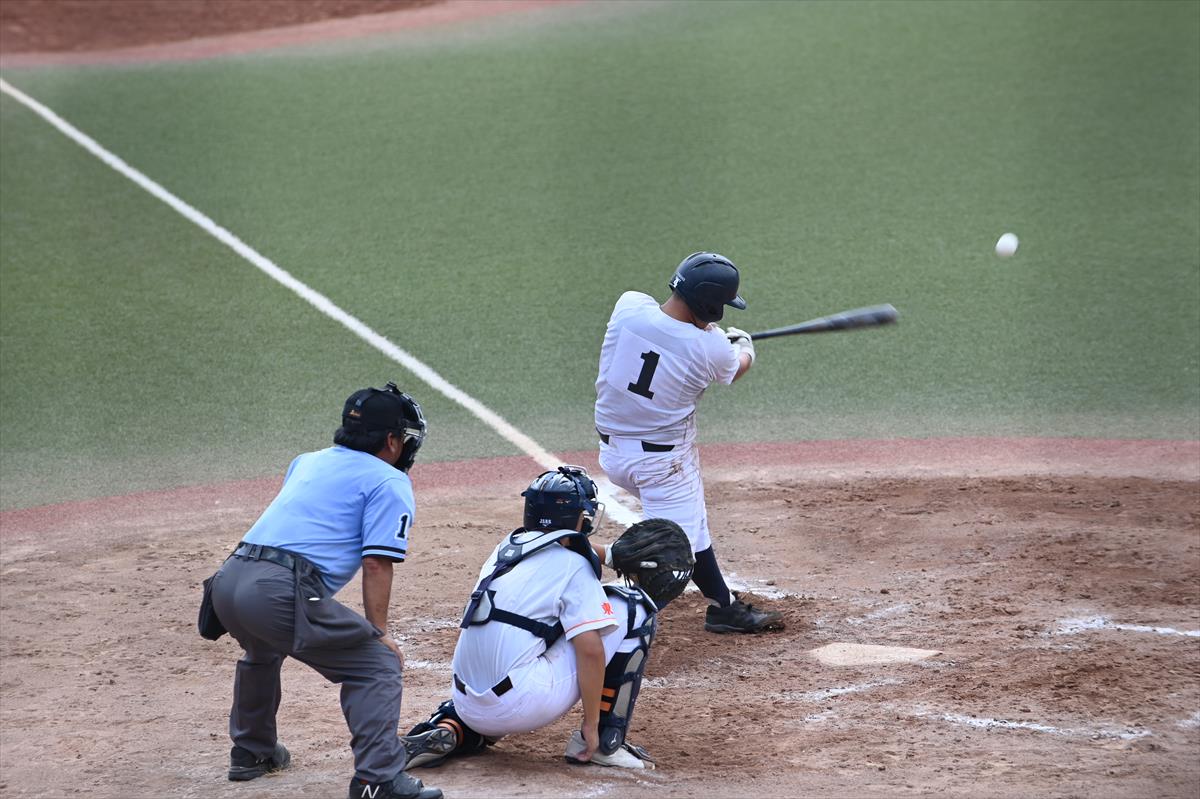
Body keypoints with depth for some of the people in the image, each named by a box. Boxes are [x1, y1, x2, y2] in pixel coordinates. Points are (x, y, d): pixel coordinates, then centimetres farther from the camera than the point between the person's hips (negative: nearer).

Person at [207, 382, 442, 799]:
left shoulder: (307, 462, 27)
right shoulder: (390, 482, 6)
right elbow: (376, 563, -3)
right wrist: (379, 633, 2)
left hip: (229, 580, 8)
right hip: (283, 592, -8)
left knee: (262, 650, 38)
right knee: (378, 665, -1)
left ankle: (251, 752, 49)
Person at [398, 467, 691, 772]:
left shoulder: (508, 545, 16)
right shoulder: (573, 567, -5)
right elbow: (590, 650, -13)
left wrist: (612, 554, 30)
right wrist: (591, 723, -7)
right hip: (520, 706, -7)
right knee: (634, 607, 1)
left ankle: (447, 731, 11)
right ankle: (603, 742, 3)